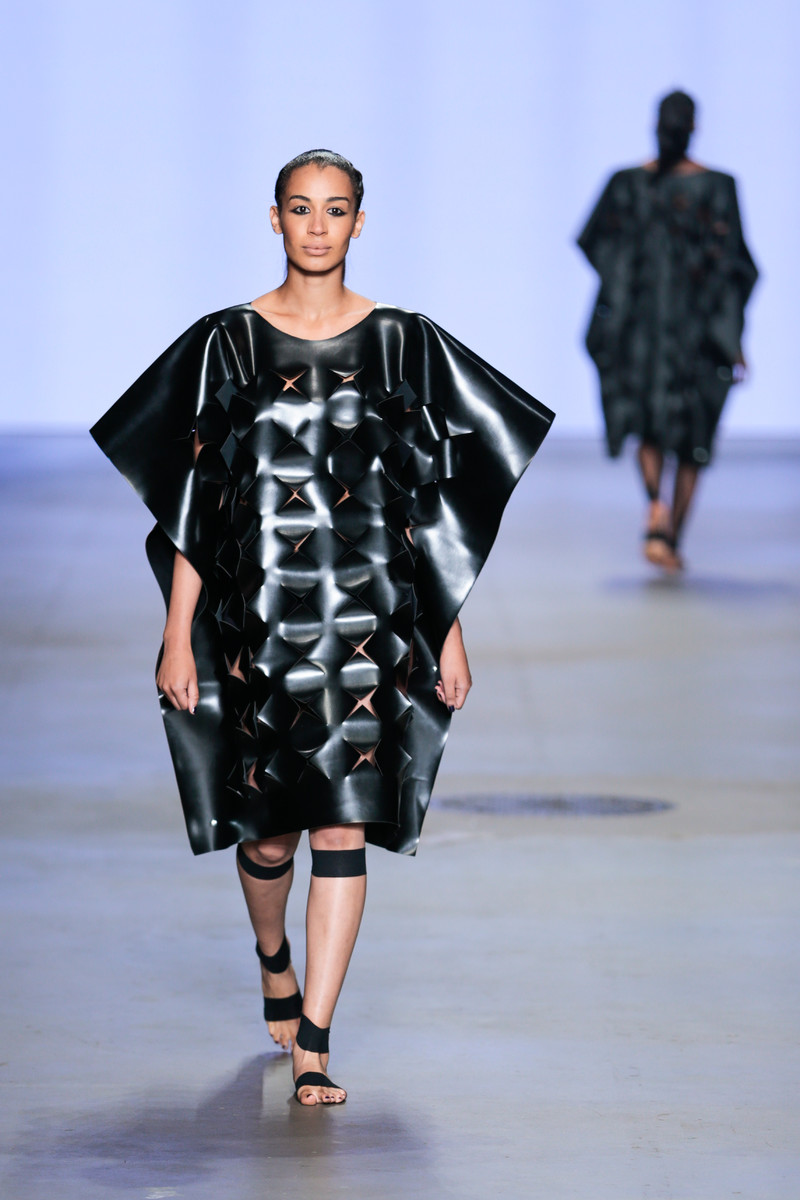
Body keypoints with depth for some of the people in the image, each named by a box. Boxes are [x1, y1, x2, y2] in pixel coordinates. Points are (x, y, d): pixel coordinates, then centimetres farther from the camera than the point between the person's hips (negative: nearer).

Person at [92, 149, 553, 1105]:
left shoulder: (404, 343, 3)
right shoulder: (228, 342, 1)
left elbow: (434, 497, 5)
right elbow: (195, 495, 1)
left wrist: (452, 633, 3)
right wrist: (179, 636, -2)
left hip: (370, 617, 0)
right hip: (259, 617, 0)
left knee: (344, 826, -8)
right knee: (267, 825, 11)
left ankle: (312, 1044, -5)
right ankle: (273, 964, 41)